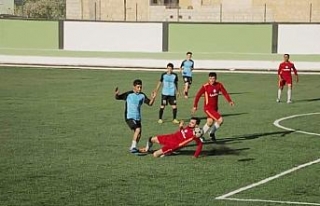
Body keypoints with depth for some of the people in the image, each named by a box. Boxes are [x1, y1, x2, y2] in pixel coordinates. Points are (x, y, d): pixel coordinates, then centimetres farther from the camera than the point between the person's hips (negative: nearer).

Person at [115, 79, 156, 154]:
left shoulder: (142, 95, 2)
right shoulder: (128, 94, -10)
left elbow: (150, 103, 6)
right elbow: (118, 98, -7)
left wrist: (153, 98, -13)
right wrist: (116, 94, -29)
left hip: (138, 118, 6)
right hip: (129, 117, -6)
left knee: (138, 134, 13)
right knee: (137, 129, -26)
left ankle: (133, 147, 33)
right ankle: (133, 147, -20)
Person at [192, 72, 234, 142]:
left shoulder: (219, 85, -3)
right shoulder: (205, 86, -16)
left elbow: (225, 93, 2)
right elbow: (198, 95, -9)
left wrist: (230, 101, -12)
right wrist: (195, 106, -8)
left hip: (215, 108, 6)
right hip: (208, 108, -6)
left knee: (210, 122, 15)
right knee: (220, 120, -15)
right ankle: (212, 133, 7)